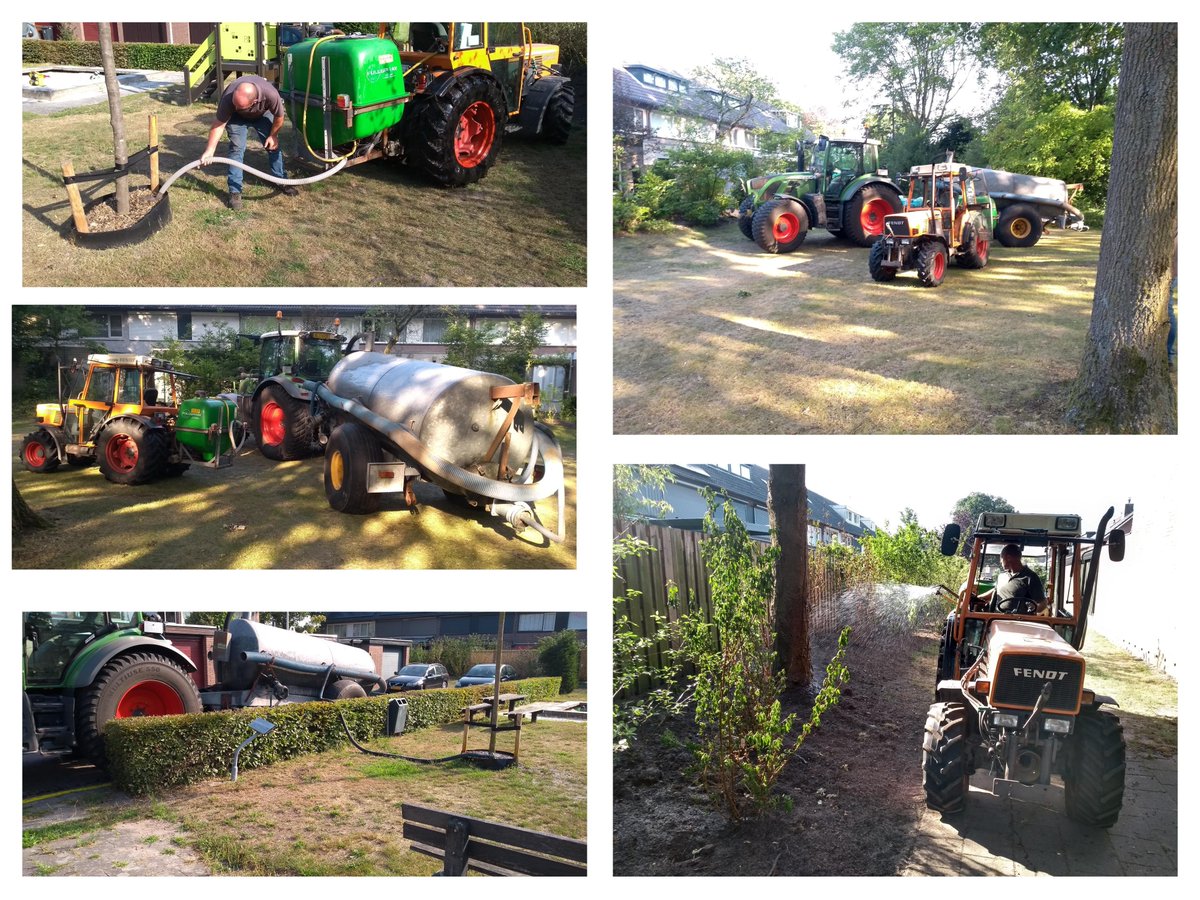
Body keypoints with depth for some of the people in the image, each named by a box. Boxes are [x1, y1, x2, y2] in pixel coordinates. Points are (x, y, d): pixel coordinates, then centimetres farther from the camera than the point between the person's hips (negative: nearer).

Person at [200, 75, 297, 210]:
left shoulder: (271, 94, -43)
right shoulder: (228, 98, -43)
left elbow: (279, 117, -22)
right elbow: (219, 125, -30)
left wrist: (273, 135, -9)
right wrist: (209, 151, -34)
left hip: (263, 114, 1)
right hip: (237, 118, -1)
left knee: (274, 145, 2)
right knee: (237, 148, -14)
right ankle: (235, 192, -8)